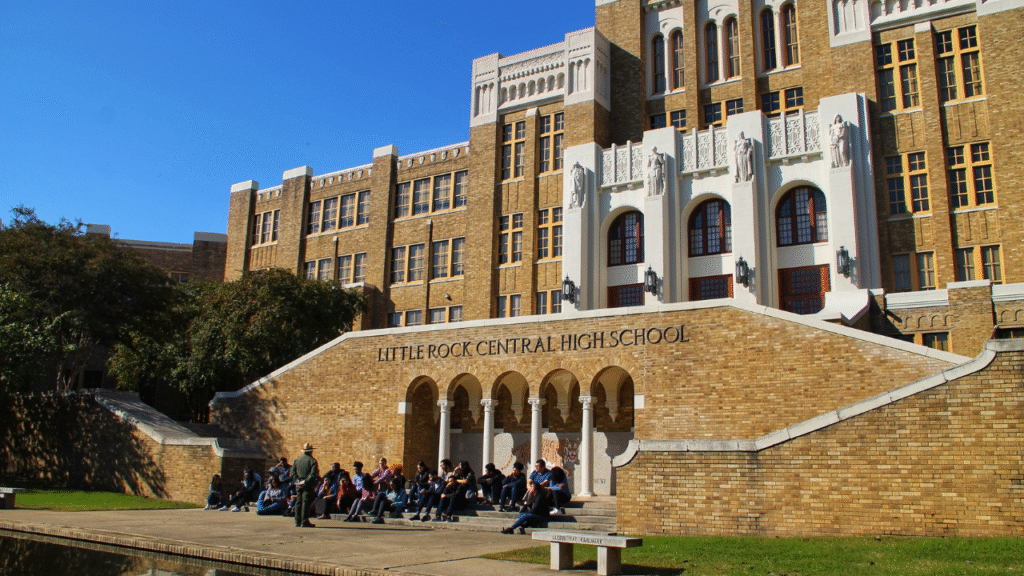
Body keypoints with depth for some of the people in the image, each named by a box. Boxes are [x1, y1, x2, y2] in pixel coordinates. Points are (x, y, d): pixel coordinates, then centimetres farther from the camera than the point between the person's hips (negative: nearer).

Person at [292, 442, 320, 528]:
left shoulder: (297, 460, 11)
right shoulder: (312, 460, -6)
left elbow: (292, 471, 6)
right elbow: (313, 473, -17)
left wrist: (297, 480, 2)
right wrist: (306, 481, -13)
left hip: (298, 485, 5)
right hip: (308, 485, -5)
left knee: (298, 502, 11)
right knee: (306, 502, -3)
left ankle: (297, 522, 13)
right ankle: (304, 522, -6)